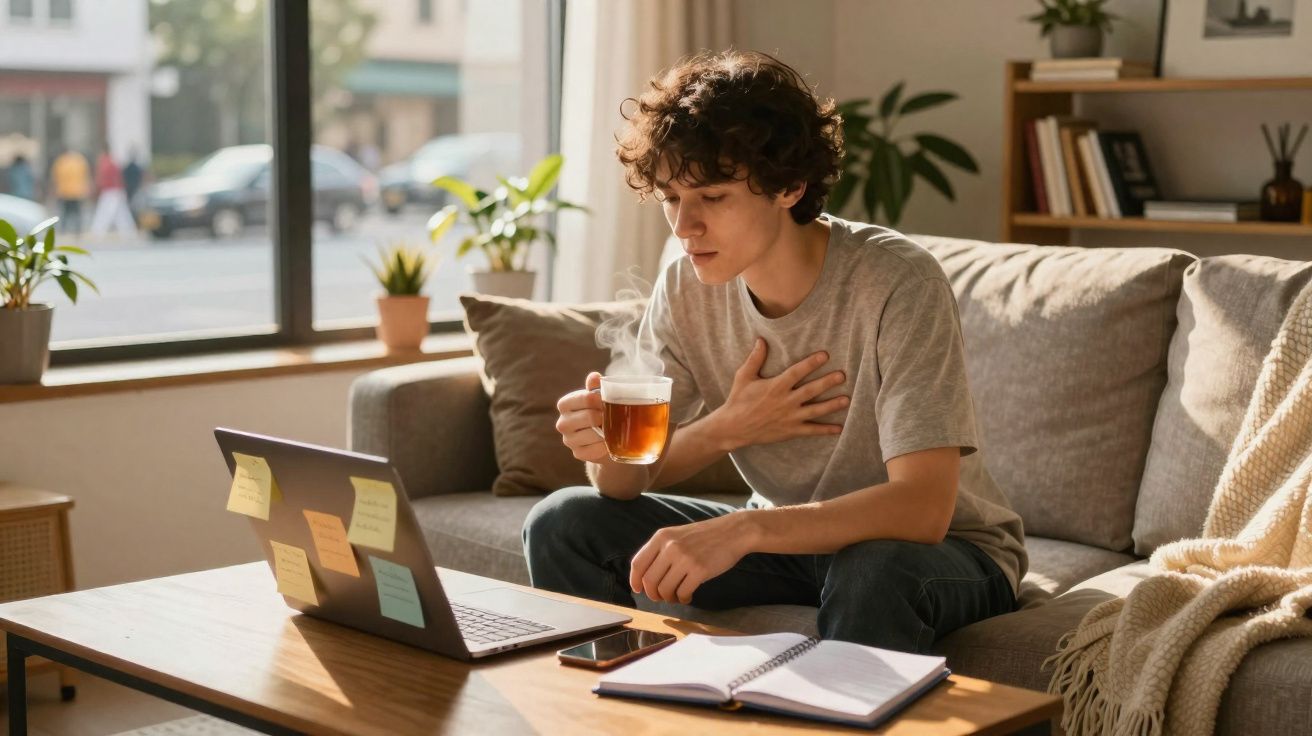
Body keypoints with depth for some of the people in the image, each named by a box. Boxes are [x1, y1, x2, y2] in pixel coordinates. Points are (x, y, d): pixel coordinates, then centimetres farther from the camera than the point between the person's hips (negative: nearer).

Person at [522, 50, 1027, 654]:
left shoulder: (898, 283, -26)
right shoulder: (684, 289, -10)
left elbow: (922, 508, -34)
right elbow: (626, 485, -8)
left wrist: (744, 529, -45)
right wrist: (723, 429, -29)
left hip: (945, 549, -5)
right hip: (793, 536, 5)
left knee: (872, 570, -39)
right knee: (563, 523, -7)